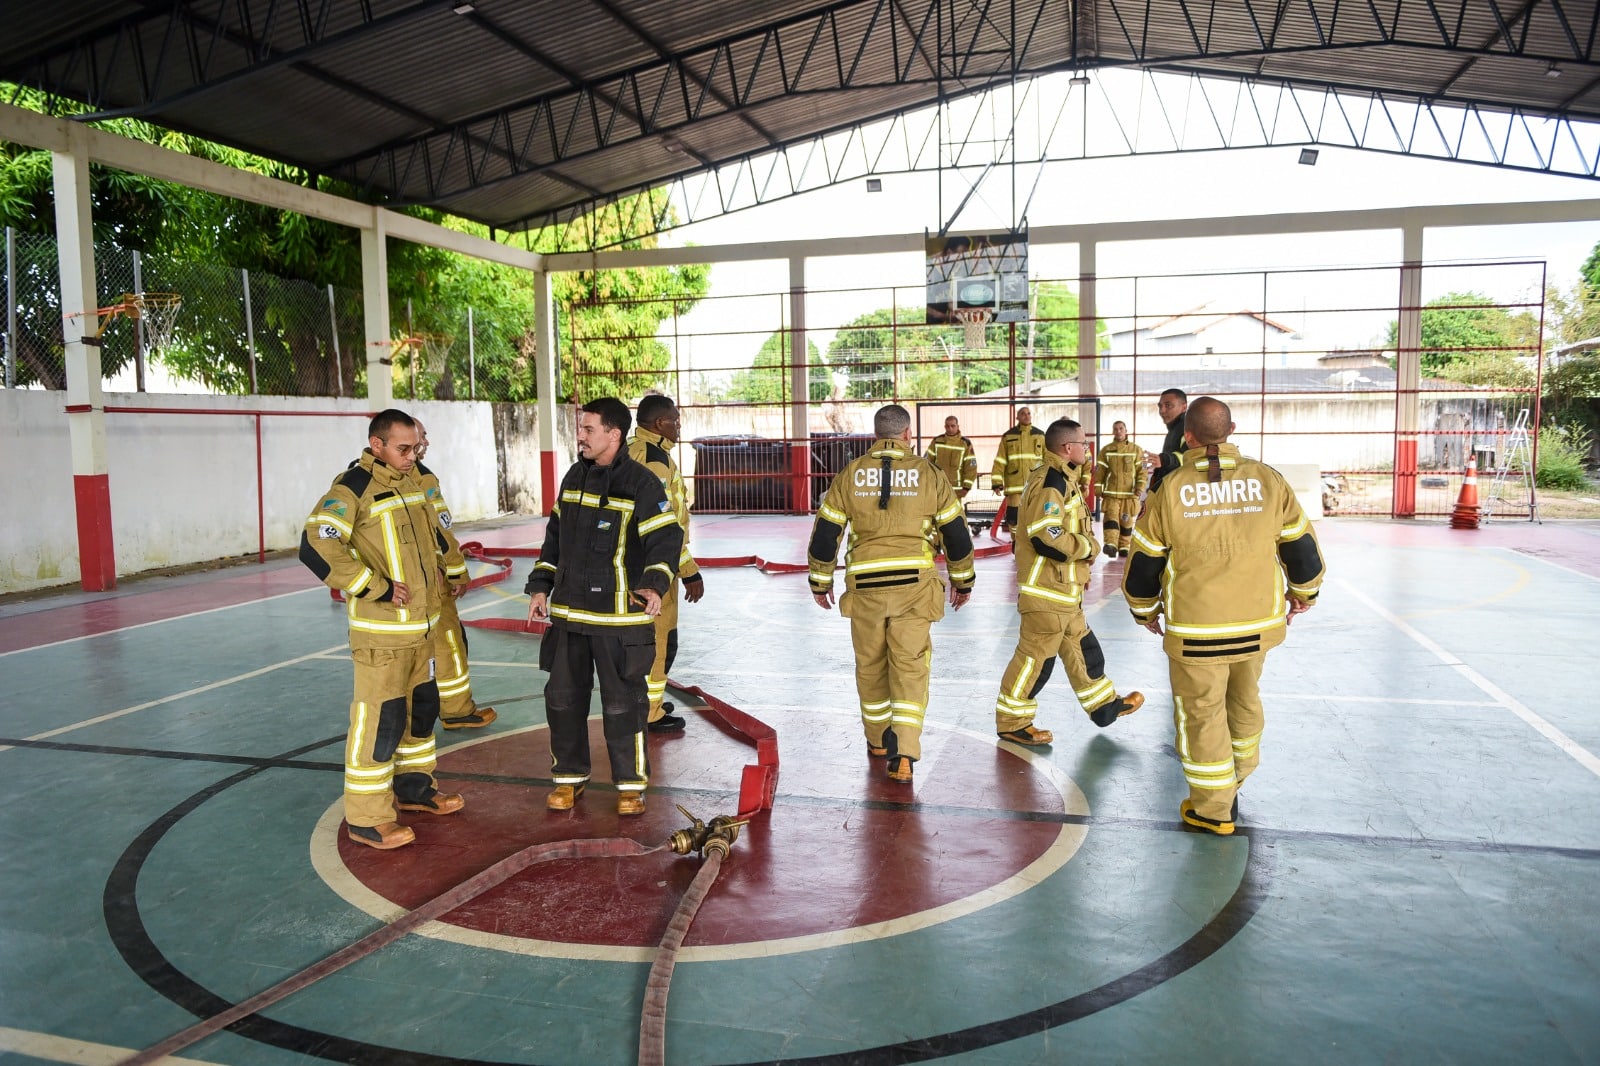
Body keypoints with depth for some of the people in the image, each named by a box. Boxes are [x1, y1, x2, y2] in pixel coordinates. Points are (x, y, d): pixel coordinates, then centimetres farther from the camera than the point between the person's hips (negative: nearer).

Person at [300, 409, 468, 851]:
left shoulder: (411, 482, 10)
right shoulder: (353, 488, -15)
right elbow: (316, 546, -27)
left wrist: (455, 569, 28)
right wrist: (377, 588, -25)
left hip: (423, 624, 8)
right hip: (381, 632, -8)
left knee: (422, 707, 19)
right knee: (380, 719, -3)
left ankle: (413, 787, 37)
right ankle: (366, 818, 10)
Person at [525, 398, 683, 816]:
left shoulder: (641, 483, -11)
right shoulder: (574, 477, 10)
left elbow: (665, 537, -13)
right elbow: (556, 534, 18)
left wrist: (655, 583, -29)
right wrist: (540, 586, 13)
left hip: (619, 615, -6)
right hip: (568, 612, 6)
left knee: (622, 703, 2)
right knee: (563, 698, 12)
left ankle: (630, 784, 18)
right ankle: (569, 777, 28)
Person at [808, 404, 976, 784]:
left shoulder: (850, 476, 2)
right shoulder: (928, 474, 0)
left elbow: (825, 533, 5)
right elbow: (956, 532, 6)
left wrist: (820, 582, 18)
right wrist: (962, 580, 19)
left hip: (865, 585, 1)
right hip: (914, 584, -1)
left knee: (870, 665, 17)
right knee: (910, 666, 4)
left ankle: (878, 741, 32)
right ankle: (903, 753, -4)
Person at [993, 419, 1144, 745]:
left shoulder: (1061, 479, 13)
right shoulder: (1050, 483, -21)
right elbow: (1046, 539, -28)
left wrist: (1085, 542, 5)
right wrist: (1090, 547, -13)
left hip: (1064, 588, 11)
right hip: (1046, 588, -11)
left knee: (1081, 646, 21)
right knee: (1036, 654, -2)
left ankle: (1104, 705, 35)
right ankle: (1012, 722, 9)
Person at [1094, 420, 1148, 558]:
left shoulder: (1136, 450, 4)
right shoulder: (1106, 450, 6)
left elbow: (1142, 470, 2)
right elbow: (1099, 471, 6)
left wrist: (1140, 487, -8)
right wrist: (1098, 489, 2)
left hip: (1130, 494, 0)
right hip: (1111, 493, 0)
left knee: (1127, 521, 6)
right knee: (1111, 518, -13)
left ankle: (1123, 547, 15)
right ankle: (1111, 545, -20)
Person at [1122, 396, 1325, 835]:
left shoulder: (1169, 490, -10)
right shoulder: (1269, 480, -4)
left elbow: (1144, 562, -1)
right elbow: (1301, 547, 5)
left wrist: (1145, 613, 16)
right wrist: (1303, 594, 25)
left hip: (1195, 632, -3)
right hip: (1258, 624, 3)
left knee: (1201, 714, 11)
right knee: (1244, 701, 24)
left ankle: (1214, 809, 23)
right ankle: (1236, 778, 43)